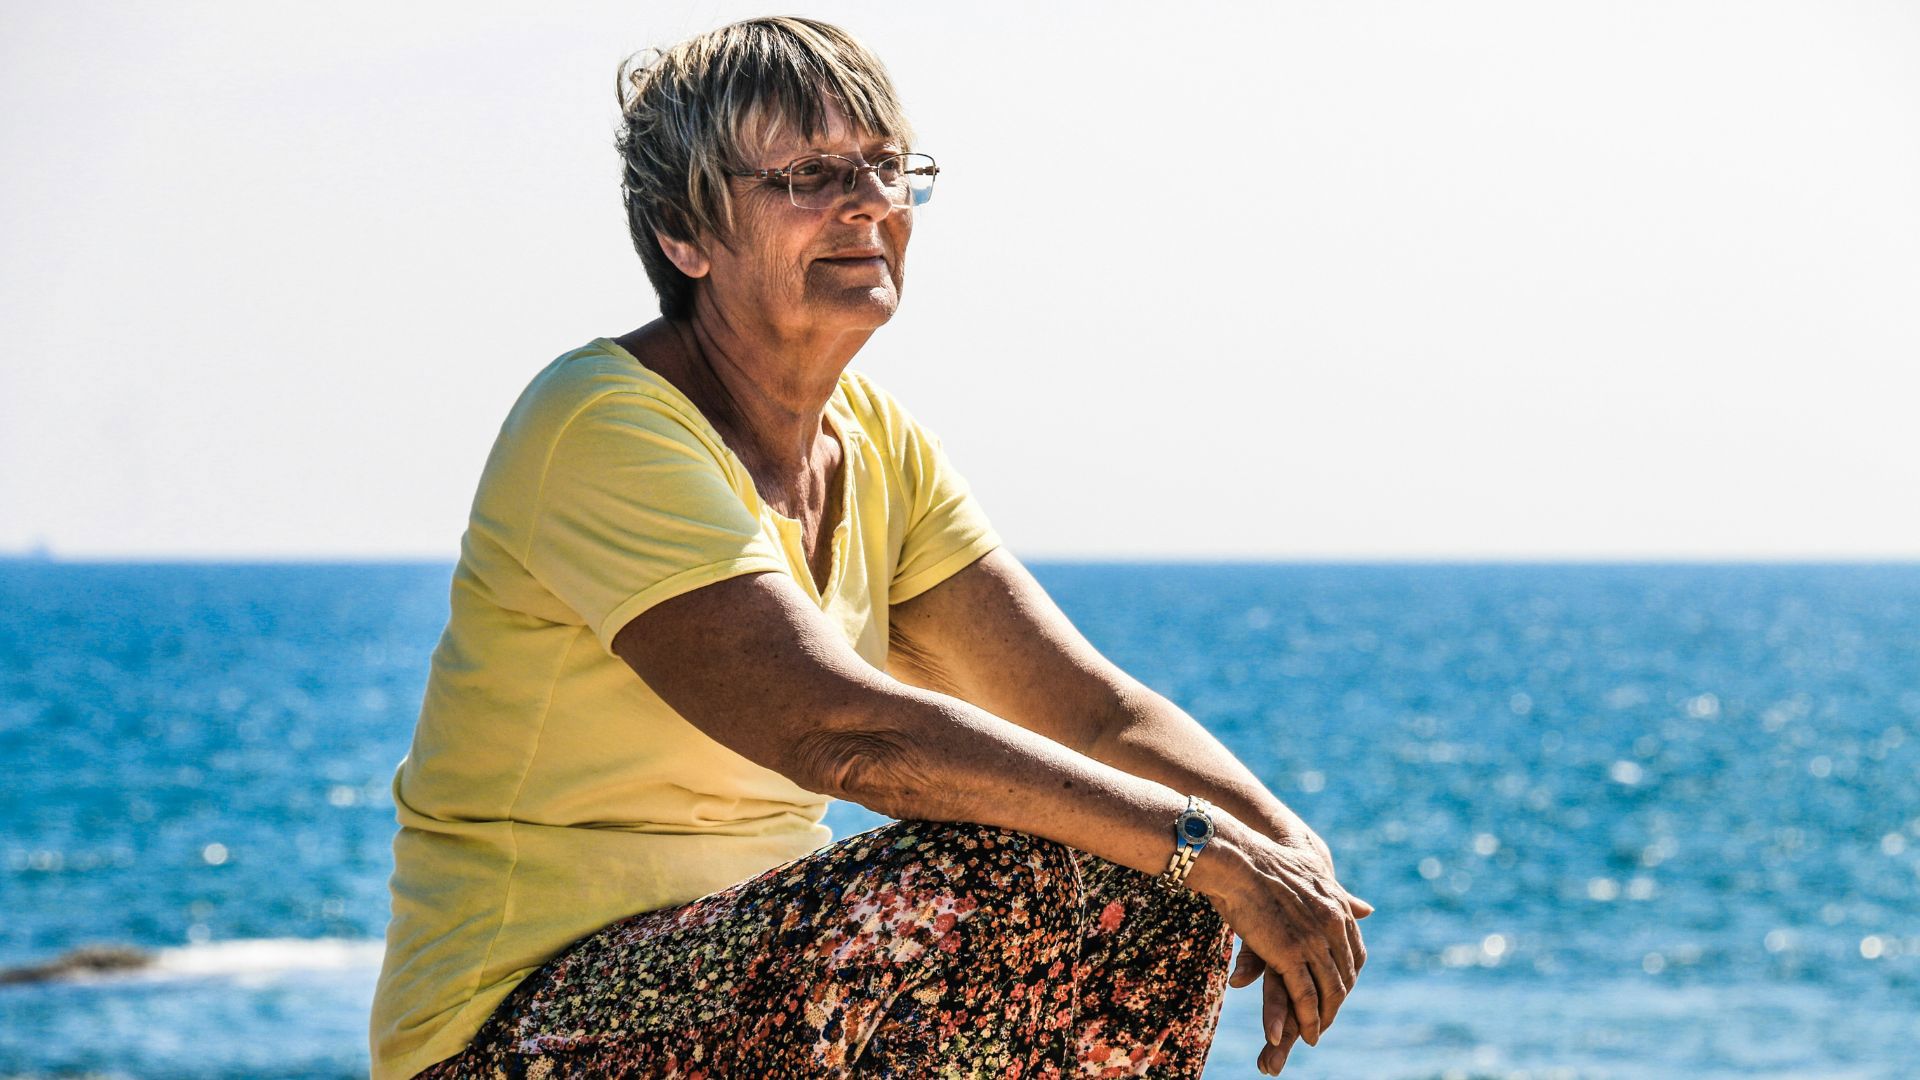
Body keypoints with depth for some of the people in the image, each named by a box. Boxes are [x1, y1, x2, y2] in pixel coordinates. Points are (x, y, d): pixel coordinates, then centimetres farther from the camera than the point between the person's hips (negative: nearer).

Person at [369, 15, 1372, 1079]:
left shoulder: (877, 445, 8)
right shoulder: (605, 425, -19)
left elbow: (1092, 708, 0)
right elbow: (845, 731, -29)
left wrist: (1290, 847, -19)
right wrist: (1210, 848, -30)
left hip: (737, 970, 8)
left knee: (1153, 910, -3)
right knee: (1007, 883, -27)